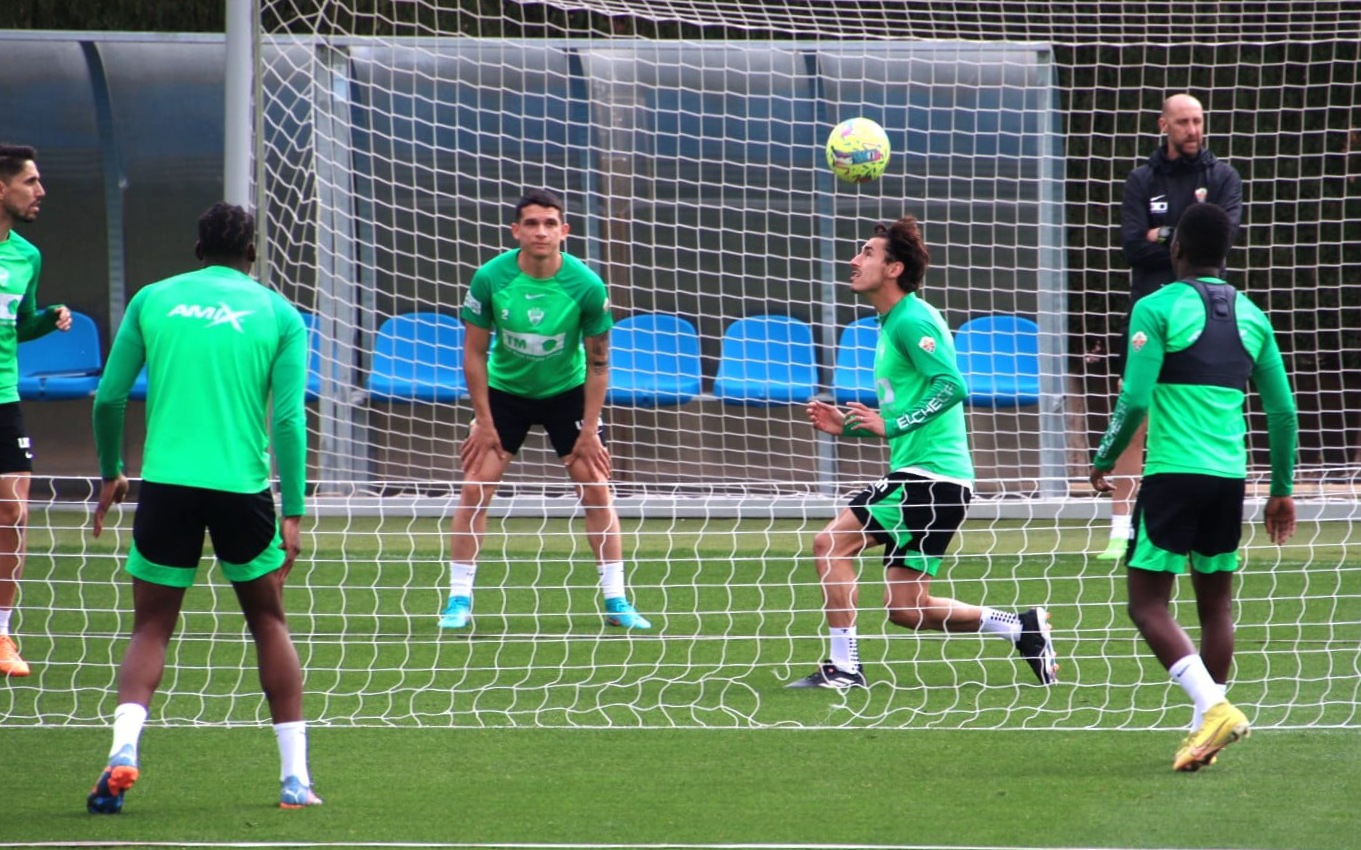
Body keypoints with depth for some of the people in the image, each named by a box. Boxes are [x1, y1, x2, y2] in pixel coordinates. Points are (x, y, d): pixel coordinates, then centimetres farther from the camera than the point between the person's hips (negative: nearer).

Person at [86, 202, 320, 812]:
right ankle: (295, 775, 14)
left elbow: (109, 398, 8)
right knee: (269, 623, 17)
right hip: (243, 485, 0)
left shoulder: (153, 299, 8)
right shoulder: (278, 313, 6)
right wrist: (292, 513, 0)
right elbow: (288, 419, -2)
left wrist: (110, 474, 22)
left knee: (150, 629, 9)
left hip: (166, 483, 0)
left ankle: (123, 750, -16)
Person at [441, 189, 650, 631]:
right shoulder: (490, 279, -20)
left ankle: (616, 601, 2)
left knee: (597, 489, -6)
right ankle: (459, 600, -1)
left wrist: (589, 431, -11)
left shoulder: (587, 286, -20)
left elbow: (598, 361, -9)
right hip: (505, 390, 0)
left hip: (568, 391, 0)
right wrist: (484, 422, -11)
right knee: (474, 487, -9)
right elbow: (474, 352, -9)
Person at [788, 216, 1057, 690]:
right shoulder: (892, 323, 21)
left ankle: (843, 666, -9)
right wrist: (848, 426, 16)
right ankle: (1021, 628, 12)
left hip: (930, 473, -10)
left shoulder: (911, 320, -10)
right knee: (906, 608, 8)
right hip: (918, 474, 10)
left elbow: (952, 386, -22)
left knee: (831, 543, -11)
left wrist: (892, 425, -24)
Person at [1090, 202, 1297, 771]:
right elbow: (1283, 411, 12)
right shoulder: (1250, 316, 11)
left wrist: (1104, 461, 3)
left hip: (1172, 472, -5)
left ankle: (1213, 707, -19)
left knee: (1148, 605, -2)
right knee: (1216, 605, 15)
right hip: (1230, 475, 5)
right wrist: (1282, 489, 21)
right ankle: (1206, 728, 14)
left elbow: (1134, 401, -13)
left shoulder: (1158, 308, -6)